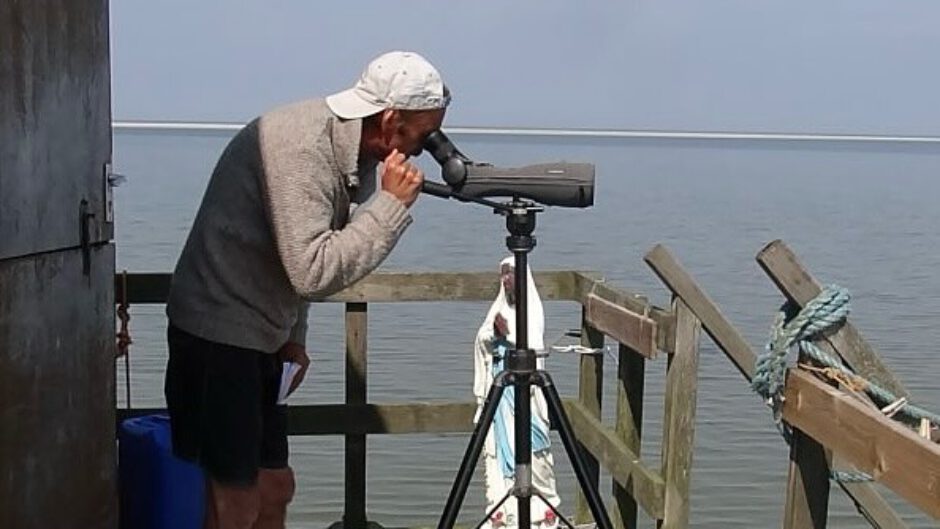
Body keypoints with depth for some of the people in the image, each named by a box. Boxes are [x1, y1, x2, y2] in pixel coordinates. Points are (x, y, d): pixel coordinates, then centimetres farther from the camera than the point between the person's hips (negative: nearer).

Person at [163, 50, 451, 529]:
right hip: (218, 333, -10)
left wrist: (293, 334, 12)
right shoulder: (298, 145, -24)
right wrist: (391, 203, -24)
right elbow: (312, 272, -30)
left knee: (274, 488, 14)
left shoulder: (351, 147, 5)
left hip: (261, 335, 10)